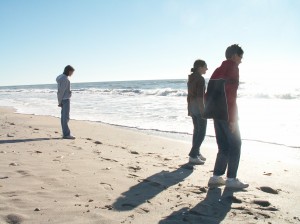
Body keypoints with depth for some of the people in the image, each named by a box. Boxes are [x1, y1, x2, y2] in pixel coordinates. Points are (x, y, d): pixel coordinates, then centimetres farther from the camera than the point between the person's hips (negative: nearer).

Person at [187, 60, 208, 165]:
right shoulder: (200, 79, -16)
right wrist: (203, 111, -20)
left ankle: (197, 153, 22)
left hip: (192, 106, 9)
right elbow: (200, 96, -21)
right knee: (201, 132, -4)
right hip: (199, 107, -9)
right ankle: (193, 156, -7)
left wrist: (189, 109, 19)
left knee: (197, 130, 15)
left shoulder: (191, 78, 11)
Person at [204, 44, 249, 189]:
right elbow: (231, 95, -18)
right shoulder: (232, 68, -9)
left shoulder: (218, 70, 16)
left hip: (216, 113, 8)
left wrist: (211, 110, 19)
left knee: (224, 146, 12)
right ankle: (231, 179, 5)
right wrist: (233, 118, -18)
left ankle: (216, 177, 11)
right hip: (226, 113, -8)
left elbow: (209, 94, 16)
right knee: (235, 144, 2)